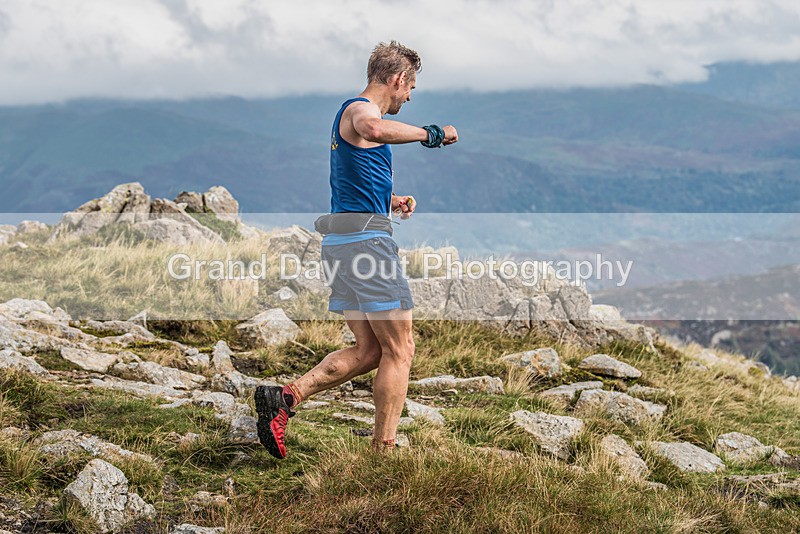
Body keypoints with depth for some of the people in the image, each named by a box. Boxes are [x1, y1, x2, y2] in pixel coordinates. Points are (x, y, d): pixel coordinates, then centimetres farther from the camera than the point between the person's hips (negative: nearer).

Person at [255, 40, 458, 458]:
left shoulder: (351, 112, 23)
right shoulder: (360, 108, -9)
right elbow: (375, 130, -37)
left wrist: (388, 201, 28)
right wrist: (430, 134, -26)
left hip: (339, 243, 10)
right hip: (366, 239, -10)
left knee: (369, 351, 12)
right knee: (399, 350, -2)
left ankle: (285, 397, 1)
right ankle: (383, 453, -1)